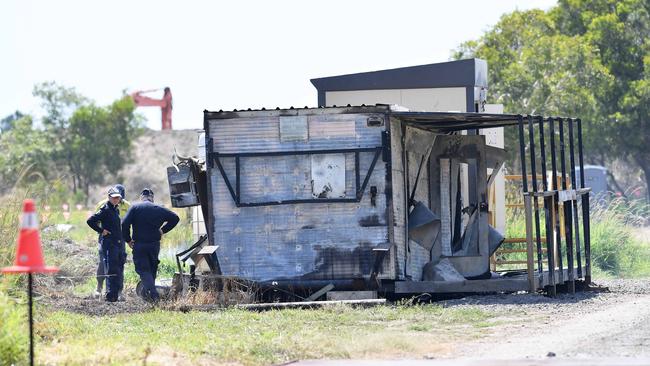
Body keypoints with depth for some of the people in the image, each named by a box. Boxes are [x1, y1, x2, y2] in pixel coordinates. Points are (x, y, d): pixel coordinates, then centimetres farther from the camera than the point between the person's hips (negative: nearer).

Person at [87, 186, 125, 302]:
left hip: (118, 243, 9)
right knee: (111, 270, -10)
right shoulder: (105, 209, -9)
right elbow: (90, 221, -17)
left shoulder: (116, 210, 16)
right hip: (109, 244, -9)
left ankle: (116, 294, 15)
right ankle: (110, 295, -9)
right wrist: (101, 231, -13)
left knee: (119, 270, 9)